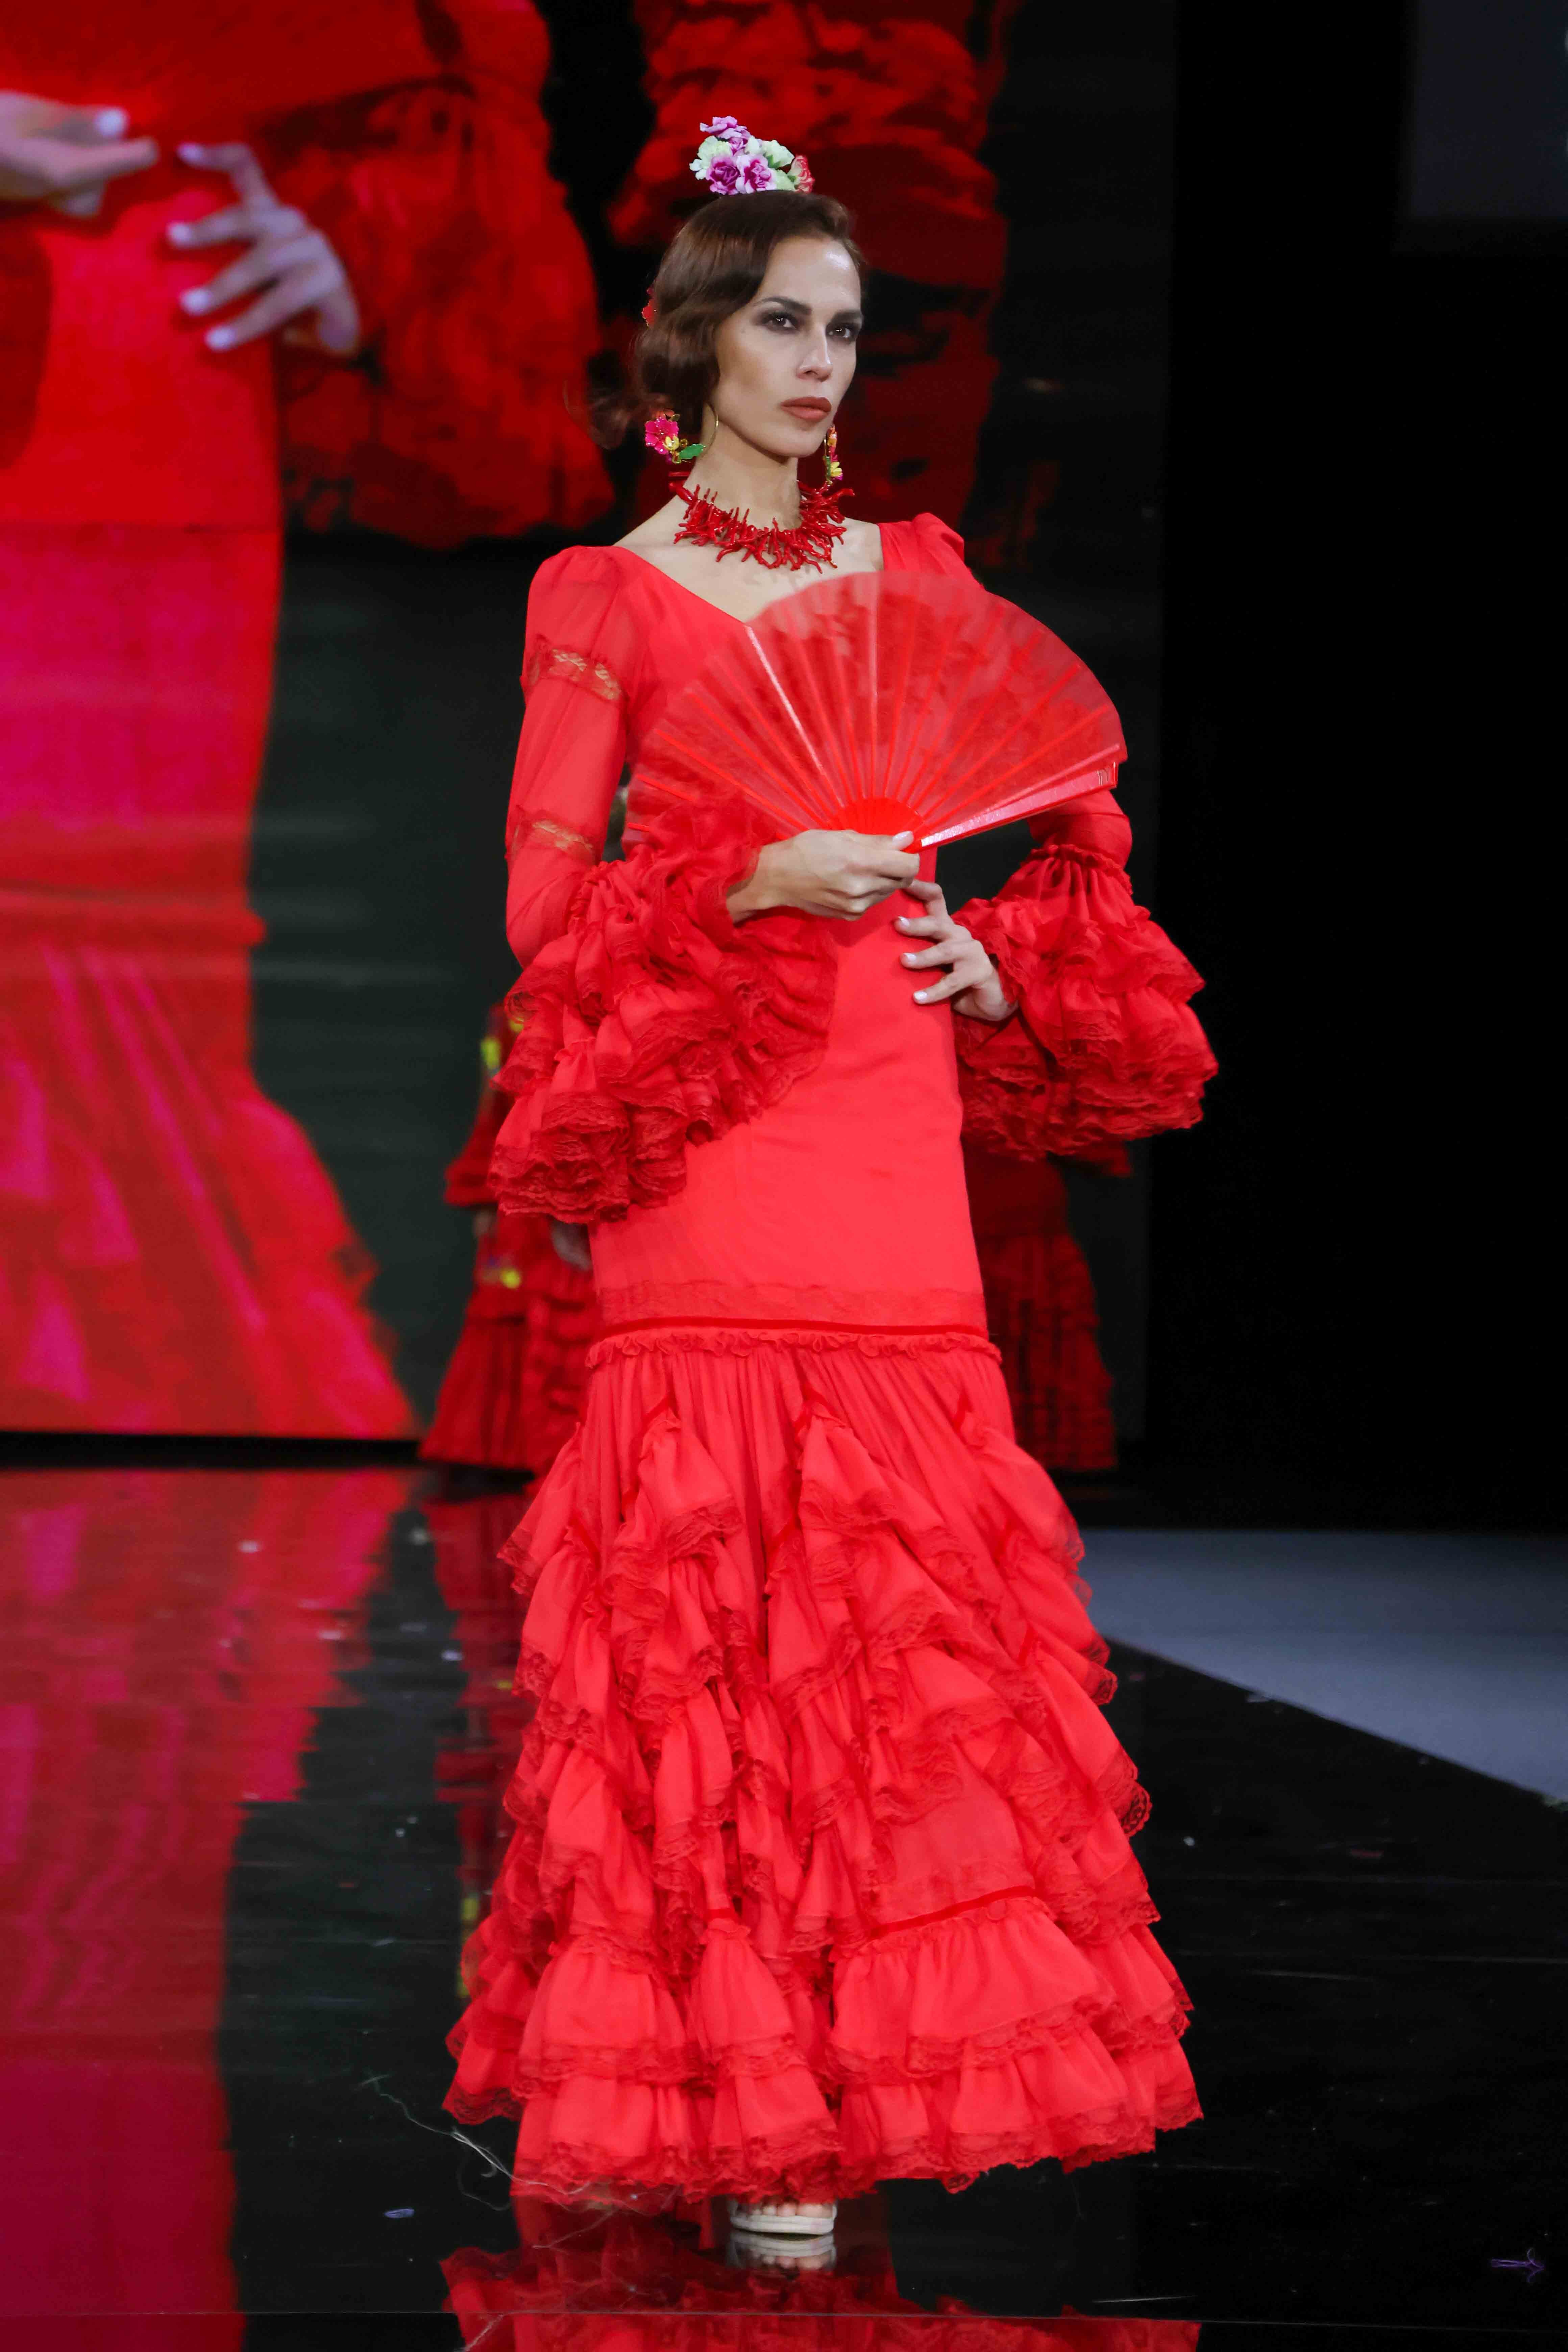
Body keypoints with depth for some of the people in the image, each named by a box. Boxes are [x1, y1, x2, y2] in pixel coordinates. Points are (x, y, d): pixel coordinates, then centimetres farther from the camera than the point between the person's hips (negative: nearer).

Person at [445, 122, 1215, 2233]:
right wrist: (759, 880, -14)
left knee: (902, 1613, 0)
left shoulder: (914, 570, 16)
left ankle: (838, 2076, 5)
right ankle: (733, 2097, -2)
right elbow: (546, 903, -2)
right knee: (714, 1608, -7)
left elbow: (1037, 817, 23)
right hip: (703, 1138, -4)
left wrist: (998, 959, 5)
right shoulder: (602, 597, 3)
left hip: (894, 1126, 4)